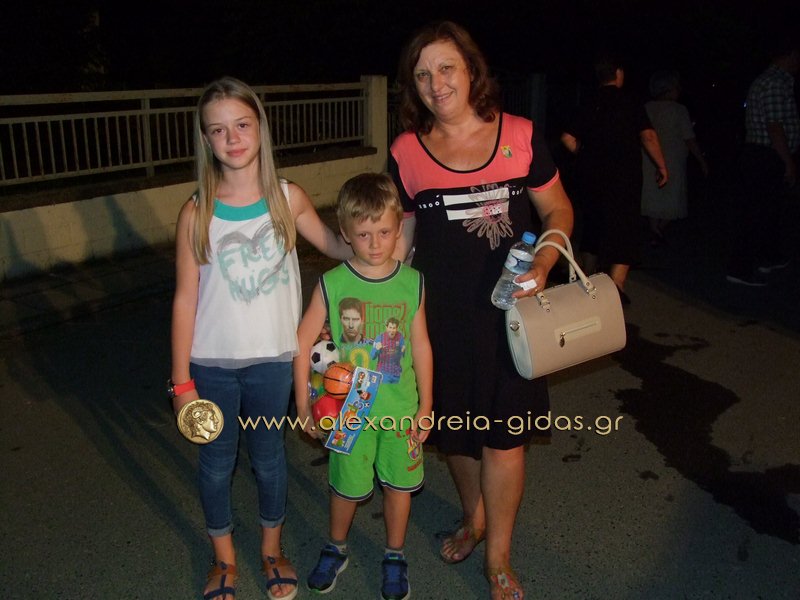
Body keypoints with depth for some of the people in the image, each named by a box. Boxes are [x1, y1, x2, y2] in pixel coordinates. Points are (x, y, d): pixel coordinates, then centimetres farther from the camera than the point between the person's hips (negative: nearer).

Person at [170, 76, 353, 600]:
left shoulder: (288, 198, -6)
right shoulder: (197, 213, -9)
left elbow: (335, 245, 11)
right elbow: (185, 299, -5)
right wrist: (181, 380, -4)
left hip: (271, 359, 1)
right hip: (212, 363, 0)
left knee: (269, 457, 16)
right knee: (217, 462, 15)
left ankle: (272, 549, 41)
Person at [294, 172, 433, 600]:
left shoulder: (412, 283, -6)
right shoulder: (332, 284, -12)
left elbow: (420, 345, 1)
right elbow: (303, 341, -5)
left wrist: (425, 405, 4)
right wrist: (303, 404, -4)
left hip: (402, 407, 1)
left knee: (398, 483, 14)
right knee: (348, 486, 14)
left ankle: (395, 557, 37)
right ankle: (336, 549, 41)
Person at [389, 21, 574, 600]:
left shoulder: (522, 136, -3)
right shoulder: (406, 153, 0)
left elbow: (558, 211, 5)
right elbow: (399, 236, 8)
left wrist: (542, 264, -14)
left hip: (507, 309, -1)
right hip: (440, 314, 2)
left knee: (503, 434, 2)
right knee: (454, 425, 16)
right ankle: (474, 517, 45)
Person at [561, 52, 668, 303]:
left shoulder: (589, 106, 7)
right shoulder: (629, 103, -5)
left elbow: (567, 138, 4)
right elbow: (648, 136, -13)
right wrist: (662, 166, -5)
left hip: (590, 176, 5)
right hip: (623, 176, -5)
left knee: (594, 224, 19)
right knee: (623, 228, -3)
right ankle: (616, 285, -16)